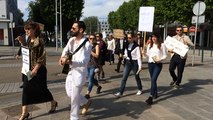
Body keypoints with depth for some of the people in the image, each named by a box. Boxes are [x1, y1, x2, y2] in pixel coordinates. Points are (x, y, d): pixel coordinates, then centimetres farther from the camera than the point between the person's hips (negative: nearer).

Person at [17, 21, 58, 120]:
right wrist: (22, 42, 6)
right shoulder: (29, 40, 8)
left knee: (41, 88, 6)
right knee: (26, 89, 3)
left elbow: (42, 57, -17)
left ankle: (53, 103, 32)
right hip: (29, 68, 7)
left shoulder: (39, 40, -14)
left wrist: (35, 69, -22)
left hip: (38, 69, -7)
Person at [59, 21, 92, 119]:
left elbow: (84, 62, -27)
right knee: (69, 93, 19)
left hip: (79, 73, -8)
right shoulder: (71, 40, 3)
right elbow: (66, 49, 20)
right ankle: (86, 102, 42)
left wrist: (69, 61, -43)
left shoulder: (86, 44, -21)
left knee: (74, 98, 3)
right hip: (71, 71, 8)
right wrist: (62, 57, -2)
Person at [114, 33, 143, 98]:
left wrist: (140, 65, -17)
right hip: (128, 62, 5)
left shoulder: (136, 46, -13)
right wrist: (124, 55, -3)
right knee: (124, 78, -1)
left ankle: (140, 89, 37)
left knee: (137, 77, 13)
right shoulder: (126, 45, 4)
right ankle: (120, 93, -1)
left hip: (134, 62, -5)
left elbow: (139, 56, -14)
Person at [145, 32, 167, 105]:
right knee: (153, 80, 14)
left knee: (153, 80, -14)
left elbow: (165, 55, -2)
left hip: (158, 64, -5)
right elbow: (148, 54, 12)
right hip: (150, 64, 5)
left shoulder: (162, 45, -4)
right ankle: (155, 93, 33)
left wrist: (160, 59, -20)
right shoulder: (149, 45, 10)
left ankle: (151, 97, -15)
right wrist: (145, 53, -10)